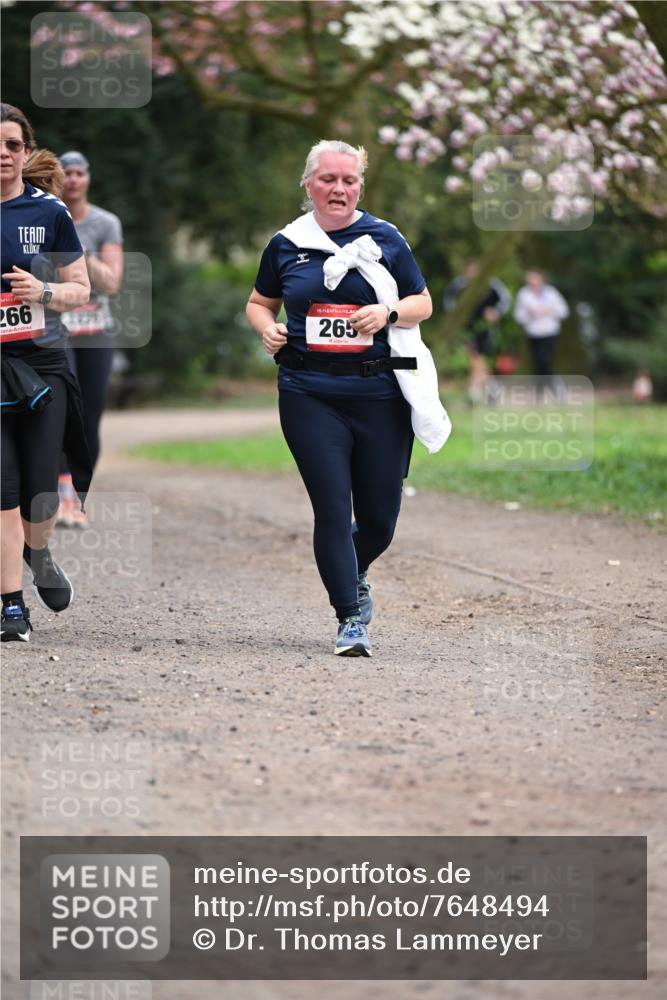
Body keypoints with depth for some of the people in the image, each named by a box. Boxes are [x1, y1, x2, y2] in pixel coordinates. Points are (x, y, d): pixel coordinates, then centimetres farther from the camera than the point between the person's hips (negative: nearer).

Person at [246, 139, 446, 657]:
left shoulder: (385, 239, 5)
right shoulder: (286, 245, 7)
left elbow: (423, 303, 10)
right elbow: (260, 303, 20)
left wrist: (389, 313, -10)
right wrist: (268, 328, -2)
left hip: (380, 394, 1)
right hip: (310, 395, -1)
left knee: (380, 516, 6)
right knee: (332, 507, -8)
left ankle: (355, 574, 39)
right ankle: (351, 619, 1)